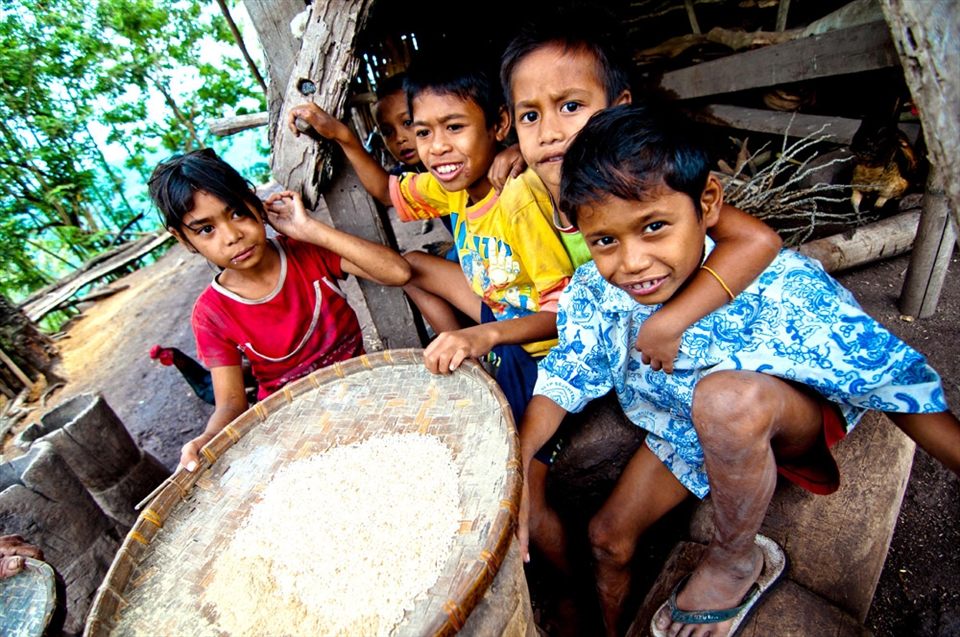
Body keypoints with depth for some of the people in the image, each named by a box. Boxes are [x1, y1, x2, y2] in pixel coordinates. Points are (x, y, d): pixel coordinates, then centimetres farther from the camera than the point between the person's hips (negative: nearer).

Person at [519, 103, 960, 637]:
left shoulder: (775, 288, -35)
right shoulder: (594, 294, -23)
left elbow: (893, 378, -25)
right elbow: (563, 380, -13)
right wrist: (515, 469, -23)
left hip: (797, 419, -4)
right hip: (681, 432, 5)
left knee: (725, 395, -40)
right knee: (608, 537, 7)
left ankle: (738, 561, -8)